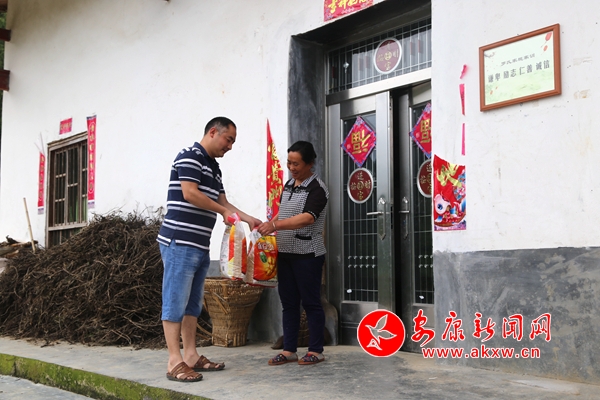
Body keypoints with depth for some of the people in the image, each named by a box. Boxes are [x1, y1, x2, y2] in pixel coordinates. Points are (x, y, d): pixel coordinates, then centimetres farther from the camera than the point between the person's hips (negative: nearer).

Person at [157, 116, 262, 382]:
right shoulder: (190, 156, -7)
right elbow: (190, 193, -18)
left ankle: (191, 355, 17)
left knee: (193, 303, 11)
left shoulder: (213, 168, 21)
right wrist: (223, 211, -9)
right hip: (180, 242, -10)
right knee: (176, 300, -7)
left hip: (200, 246, 10)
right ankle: (175, 362, -5)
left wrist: (248, 219, 10)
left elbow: (222, 202, 23)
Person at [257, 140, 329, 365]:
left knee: (311, 302, 1)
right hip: (285, 252, 8)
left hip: (307, 254, -7)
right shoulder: (288, 185, 13)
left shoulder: (317, 189, -12)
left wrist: (275, 225, -37)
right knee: (288, 302, 10)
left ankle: (316, 351, 10)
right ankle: (289, 350, 16)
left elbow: (308, 218, -28)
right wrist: (268, 226, 9)